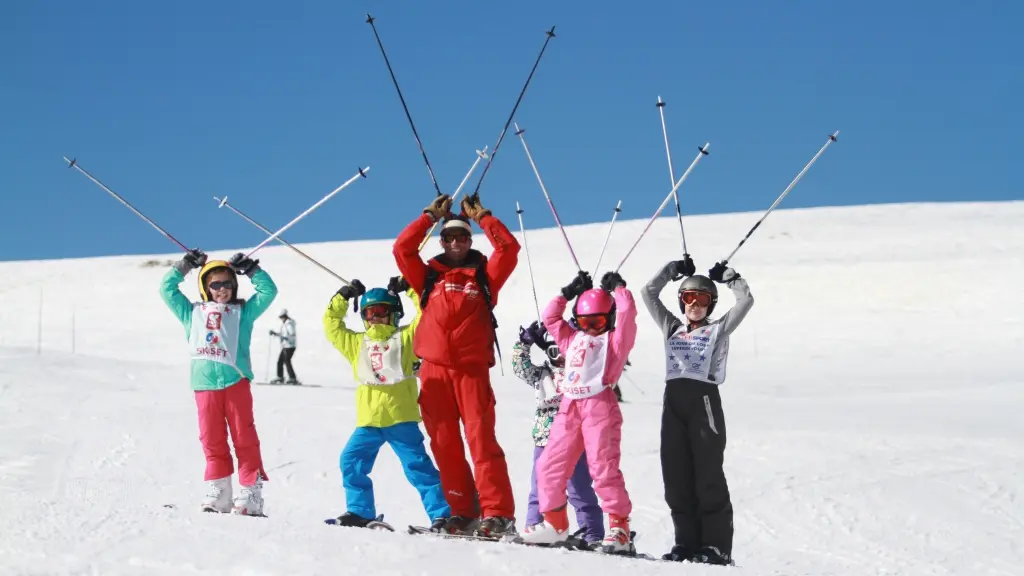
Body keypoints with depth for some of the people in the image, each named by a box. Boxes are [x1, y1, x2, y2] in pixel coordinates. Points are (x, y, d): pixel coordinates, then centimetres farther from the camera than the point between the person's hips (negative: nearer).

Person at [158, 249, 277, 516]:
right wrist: (183, 266, 15)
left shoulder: (242, 312, 14)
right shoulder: (193, 313, 19)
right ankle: (219, 491, 6)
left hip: (236, 381, -2)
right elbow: (167, 289, 21)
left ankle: (252, 492, -2)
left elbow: (268, 291, 10)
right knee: (212, 440, 1)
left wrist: (250, 269, 6)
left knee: (244, 437, -3)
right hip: (204, 384, 2)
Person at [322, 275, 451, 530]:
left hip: (401, 418, -4)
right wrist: (342, 297, 17)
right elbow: (331, 324, 23)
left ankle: (441, 514, -6)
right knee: (351, 461, -1)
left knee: (418, 466, -7)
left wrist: (409, 288, -3)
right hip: (368, 421, 4)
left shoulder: (404, 337, 7)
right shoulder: (357, 343, 19)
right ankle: (361, 511, 10)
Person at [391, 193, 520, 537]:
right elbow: (402, 249, 7)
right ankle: (463, 512, 5)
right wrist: (431, 216, 9)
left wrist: (481, 216, 8)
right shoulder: (429, 276, 16)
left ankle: (498, 514, -16)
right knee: (444, 443, 0)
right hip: (434, 369, 2)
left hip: (472, 369, -2)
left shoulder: (483, 276, 13)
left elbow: (509, 249, 2)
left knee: (481, 437, -12)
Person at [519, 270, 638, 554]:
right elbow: (550, 318, 29)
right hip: (569, 406, 6)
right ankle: (555, 522, 17)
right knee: (550, 466, 4)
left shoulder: (615, 339, 10)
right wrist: (569, 291, 27)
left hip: (599, 405, -6)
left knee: (603, 467, -12)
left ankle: (619, 527, -10)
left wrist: (617, 286, 12)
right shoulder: (573, 339, 25)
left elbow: (627, 312, -3)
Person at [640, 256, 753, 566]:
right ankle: (687, 542, 7)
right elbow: (649, 293, 21)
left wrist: (727, 276, 13)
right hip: (673, 401, 4)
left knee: (708, 476, -6)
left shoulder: (718, 330, 11)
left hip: (704, 400, -4)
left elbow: (746, 300, 2)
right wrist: (673, 270, 20)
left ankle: (717, 546, -4)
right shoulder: (672, 328, 21)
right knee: (676, 477, 2)